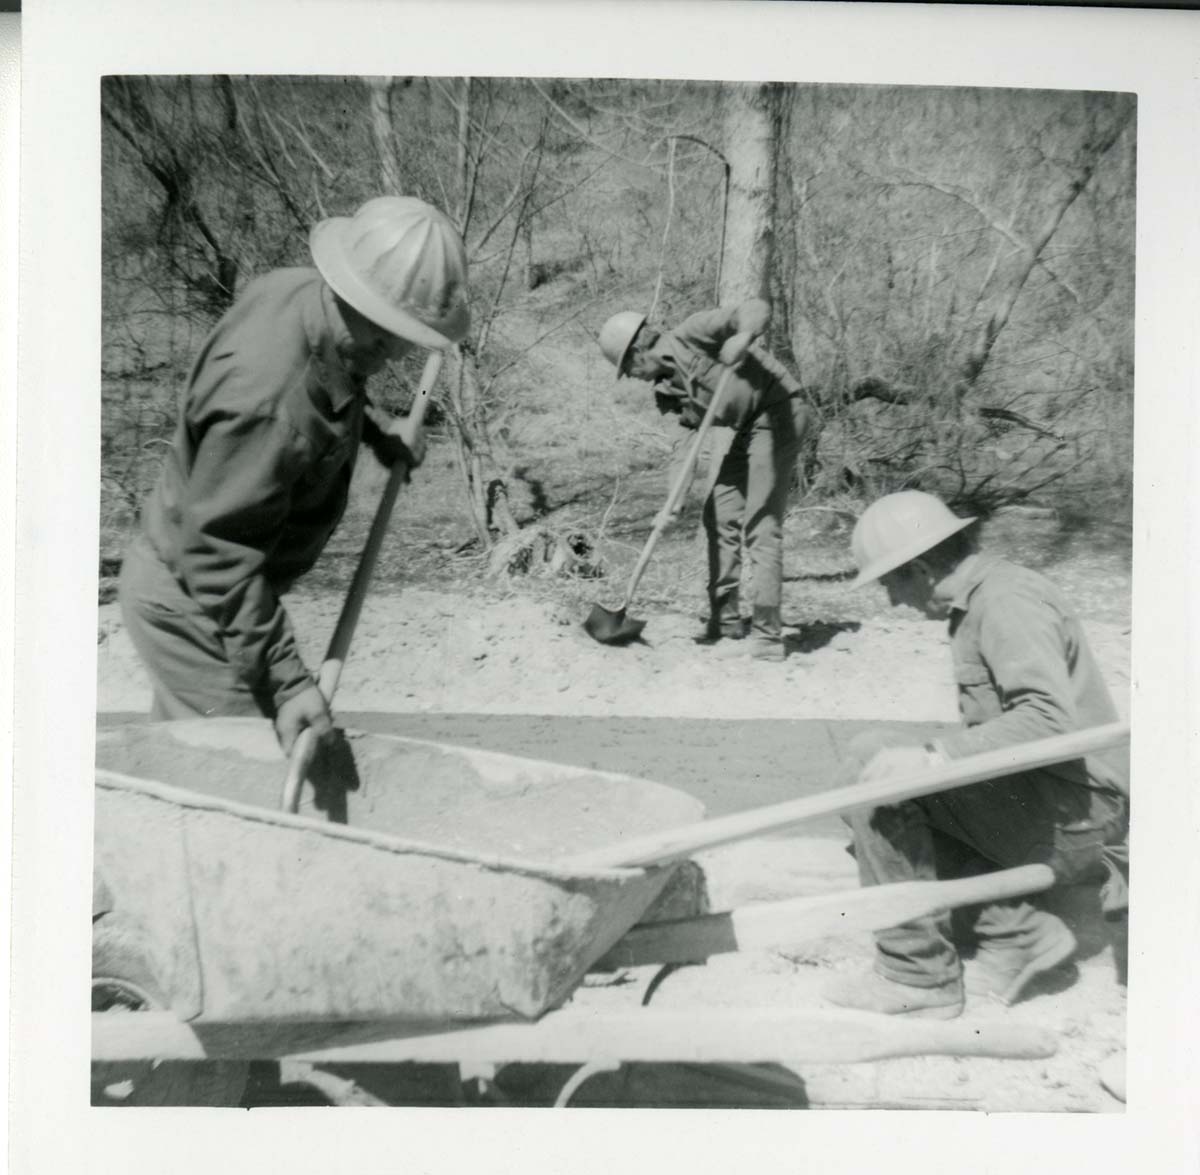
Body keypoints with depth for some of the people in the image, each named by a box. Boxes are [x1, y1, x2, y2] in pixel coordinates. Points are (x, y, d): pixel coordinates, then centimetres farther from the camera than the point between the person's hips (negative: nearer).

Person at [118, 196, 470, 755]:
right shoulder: (265, 399, -37)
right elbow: (220, 558, -33)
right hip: (191, 601, -9)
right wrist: (288, 681, -33)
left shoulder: (294, 289, -9)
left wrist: (374, 428, 3)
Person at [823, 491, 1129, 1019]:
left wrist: (935, 757, -34)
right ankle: (1018, 930, 3)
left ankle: (919, 976, -13)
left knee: (875, 756, -19)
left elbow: (1049, 718, -29)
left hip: (1069, 816, -10)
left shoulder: (1009, 600, -15)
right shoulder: (983, 599, 15)